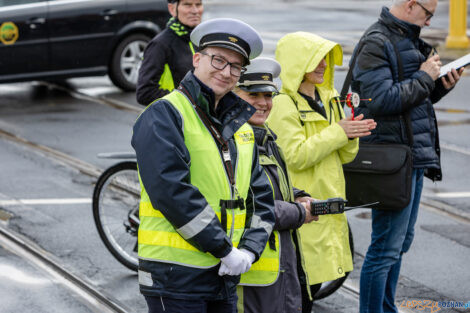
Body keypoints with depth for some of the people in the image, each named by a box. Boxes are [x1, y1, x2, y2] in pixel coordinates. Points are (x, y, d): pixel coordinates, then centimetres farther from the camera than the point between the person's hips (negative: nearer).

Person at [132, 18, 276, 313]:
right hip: (175, 277, -7)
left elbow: (262, 197, 17)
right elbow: (172, 191, -18)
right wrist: (224, 249, -16)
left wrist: (249, 249, -1)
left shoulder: (240, 125, 17)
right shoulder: (164, 115, -7)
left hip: (225, 274, 7)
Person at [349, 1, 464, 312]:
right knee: (387, 247, -7)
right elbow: (384, 100, -24)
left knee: (402, 241, 18)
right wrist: (424, 77, -14)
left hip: (415, 156, 10)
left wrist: (442, 84, 4)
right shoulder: (376, 43, -14)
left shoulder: (407, 40, 17)